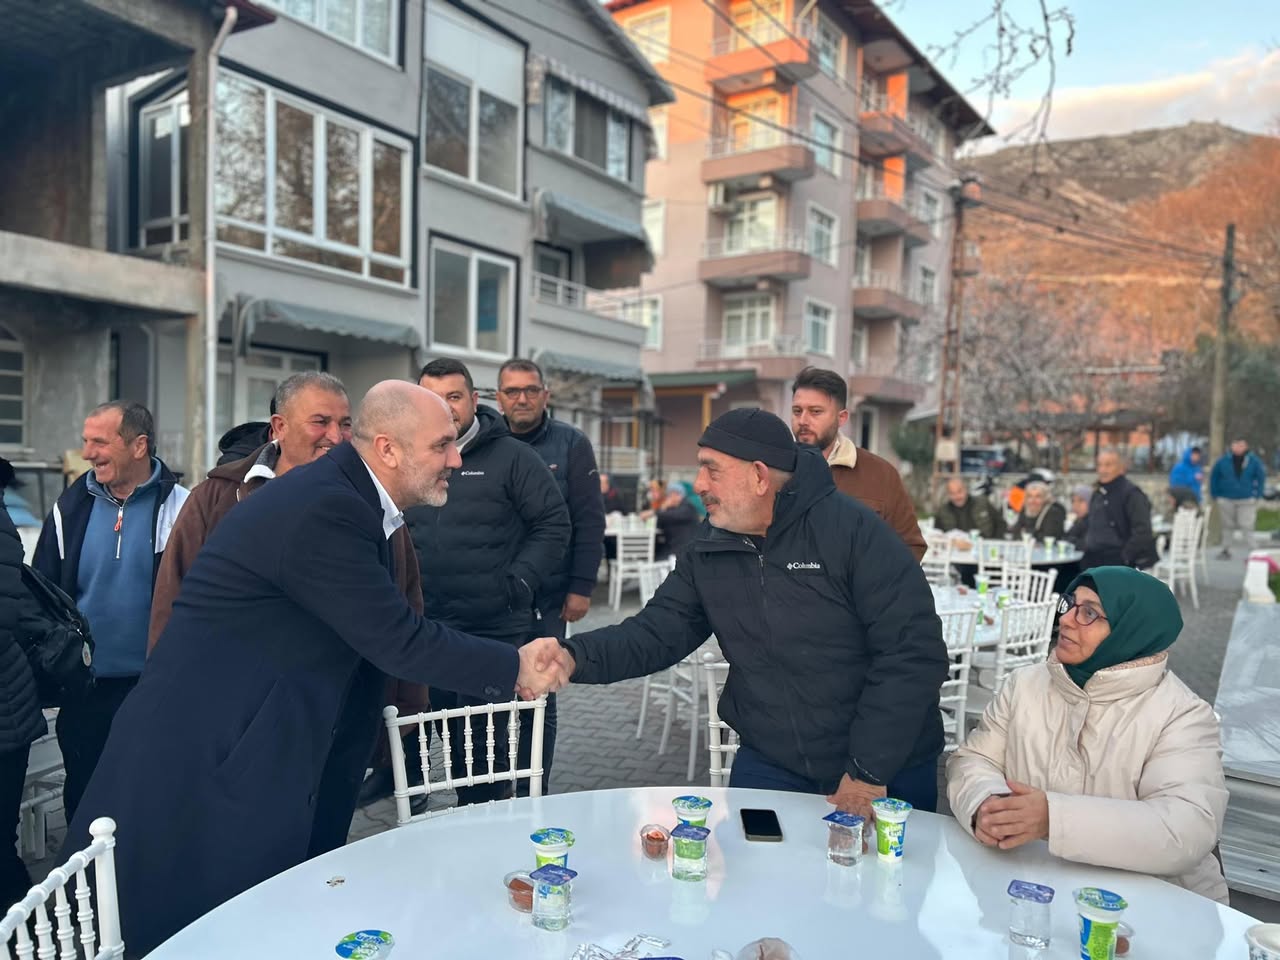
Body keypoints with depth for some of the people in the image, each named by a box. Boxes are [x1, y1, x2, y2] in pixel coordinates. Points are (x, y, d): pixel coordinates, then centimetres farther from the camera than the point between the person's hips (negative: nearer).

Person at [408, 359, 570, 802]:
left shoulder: (512, 457, -4)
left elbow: (553, 523, -5)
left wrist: (521, 582, -13)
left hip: (502, 631, -4)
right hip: (430, 633, 5)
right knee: (455, 736, 16)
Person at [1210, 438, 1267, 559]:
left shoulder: (1253, 461, -3)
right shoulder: (1223, 461, -2)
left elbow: (1261, 477, 5)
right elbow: (1214, 477, 6)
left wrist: (1257, 495, -2)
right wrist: (1215, 495, 3)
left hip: (1247, 501, -1)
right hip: (1227, 500, 1)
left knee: (1247, 526, -6)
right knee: (1228, 526, 11)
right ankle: (1226, 550, 20)